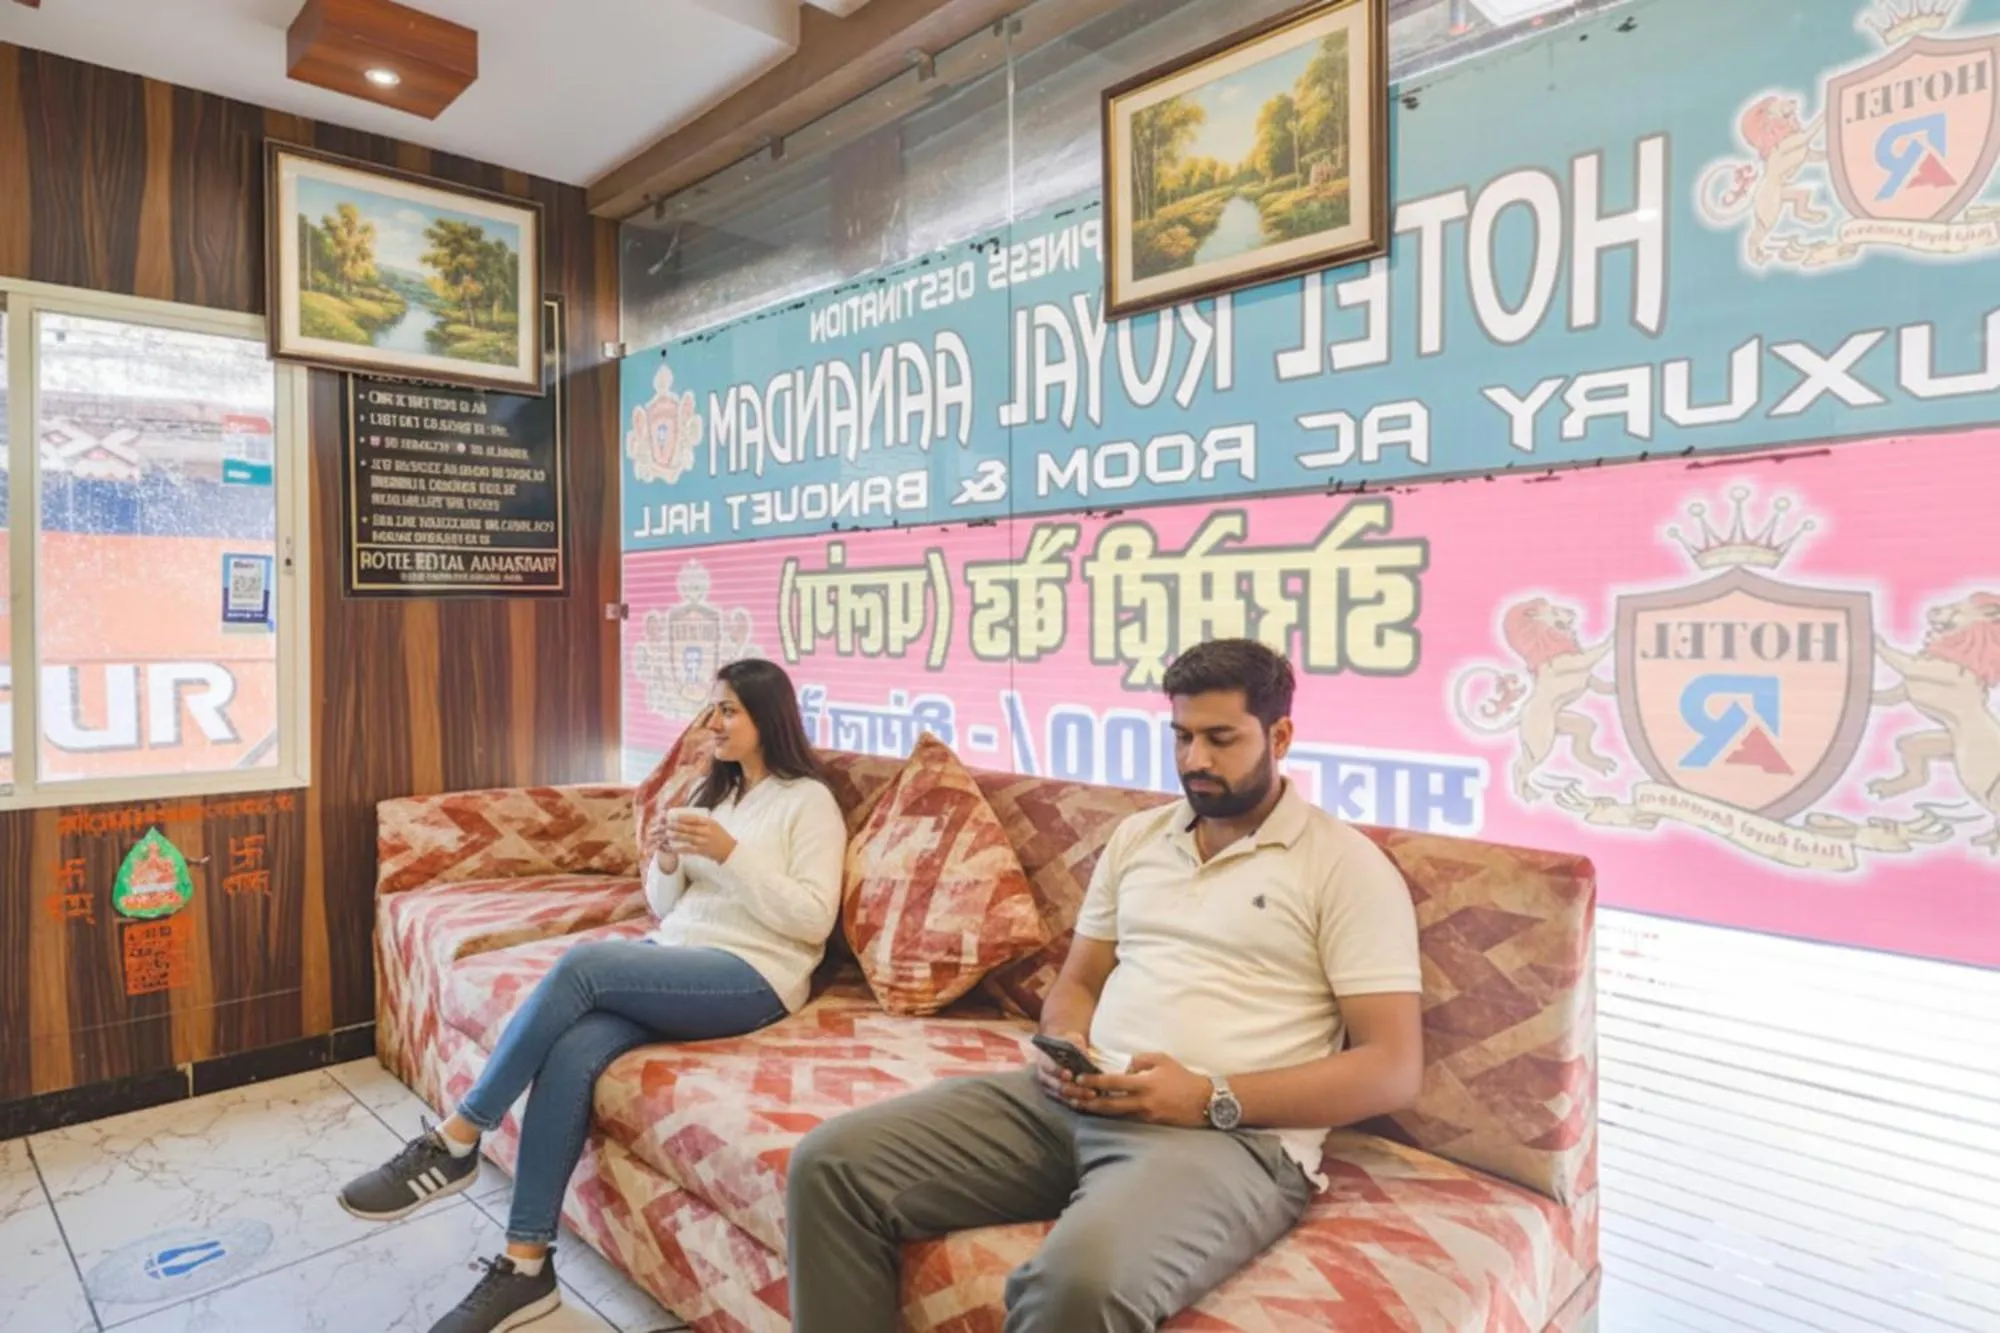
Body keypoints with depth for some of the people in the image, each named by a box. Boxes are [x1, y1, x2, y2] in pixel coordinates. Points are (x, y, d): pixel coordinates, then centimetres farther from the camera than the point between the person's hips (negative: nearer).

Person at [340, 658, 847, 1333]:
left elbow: (812, 920, -11)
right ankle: (525, 1266, -15)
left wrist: (730, 853, -18)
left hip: (752, 977, -6)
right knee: (571, 1053, -23)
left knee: (582, 964, -28)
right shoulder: (711, 791, 21)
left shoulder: (809, 802, -1)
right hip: (674, 964, 7)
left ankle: (454, 1143, -14)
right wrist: (666, 863, -3)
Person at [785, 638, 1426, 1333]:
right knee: (830, 1163, -10)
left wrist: (1211, 1098, -16)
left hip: (1230, 1133, -5)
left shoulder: (1346, 865, -1)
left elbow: (1394, 1068, -6)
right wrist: (1063, 1048, -3)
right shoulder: (1137, 836, 17)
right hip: (1075, 1099, 6)